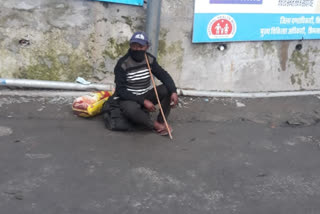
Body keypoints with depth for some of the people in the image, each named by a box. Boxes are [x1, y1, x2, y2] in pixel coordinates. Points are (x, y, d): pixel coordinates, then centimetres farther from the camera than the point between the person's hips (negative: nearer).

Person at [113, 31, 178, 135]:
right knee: (130, 109, -40)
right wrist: (143, 101, -27)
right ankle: (156, 125, -16)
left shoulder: (150, 59, -4)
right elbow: (120, 90, -21)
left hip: (146, 95, 5)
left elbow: (163, 75, -6)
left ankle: (161, 121, -10)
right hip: (129, 98, -5)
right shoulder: (122, 64, -18)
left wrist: (173, 91, -27)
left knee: (168, 89, -18)